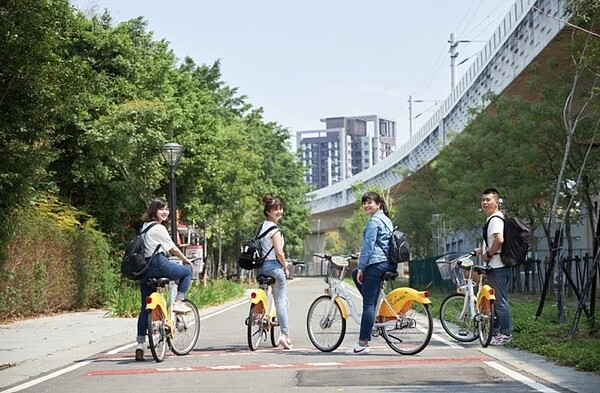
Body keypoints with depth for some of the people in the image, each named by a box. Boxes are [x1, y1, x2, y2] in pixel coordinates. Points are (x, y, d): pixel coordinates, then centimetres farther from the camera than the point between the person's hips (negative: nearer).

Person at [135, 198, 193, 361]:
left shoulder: (144, 226, 19)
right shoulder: (159, 228, -7)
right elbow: (173, 249, -1)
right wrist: (185, 260, 15)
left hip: (144, 269, 8)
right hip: (158, 264, -8)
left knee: (145, 308, 9)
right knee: (187, 271, 17)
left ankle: (140, 346, 5)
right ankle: (178, 303, 7)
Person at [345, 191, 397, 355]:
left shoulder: (374, 221, -10)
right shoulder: (386, 220, 19)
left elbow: (368, 245, -15)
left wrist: (361, 267, -11)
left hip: (376, 263, -10)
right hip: (390, 264, 10)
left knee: (368, 304, -8)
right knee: (355, 273, 31)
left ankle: (363, 344, -9)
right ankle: (374, 309, 23)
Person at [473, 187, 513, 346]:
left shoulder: (495, 220, -15)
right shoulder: (492, 219, 18)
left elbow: (499, 240, -29)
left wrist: (488, 254, -17)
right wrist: (482, 250, 21)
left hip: (498, 267, -11)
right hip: (495, 267, 11)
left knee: (500, 301, -6)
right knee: (494, 300, 17)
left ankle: (506, 334, 0)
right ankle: (495, 331, 25)